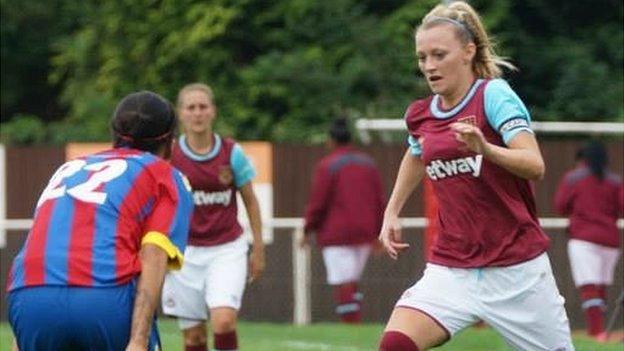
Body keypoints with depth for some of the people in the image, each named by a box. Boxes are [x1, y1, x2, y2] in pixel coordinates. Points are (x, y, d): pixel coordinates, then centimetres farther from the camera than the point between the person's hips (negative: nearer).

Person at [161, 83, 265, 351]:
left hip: (227, 249, -1)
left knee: (224, 321, -20)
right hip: (185, 252, 1)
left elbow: (250, 200, 7)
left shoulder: (232, 153, -4)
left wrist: (258, 248, 6)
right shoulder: (170, 157, -4)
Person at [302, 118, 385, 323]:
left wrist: (308, 230, 2)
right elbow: (380, 201, 12)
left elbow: (317, 203, -9)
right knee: (352, 283, 15)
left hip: (336, 234, -6)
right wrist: (377, 233, 18)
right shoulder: (368, 164, 10)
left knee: (343, 285, -5)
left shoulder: (327, 166, -8)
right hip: (364, 234, 6)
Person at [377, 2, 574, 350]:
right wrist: (392, 212, 26)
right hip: (450, 268, 4)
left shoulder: (494, 95, -11)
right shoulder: (420, 115, 7)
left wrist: (486, 149, -41)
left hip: (516, 268, -4)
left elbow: (535, 166, -24)